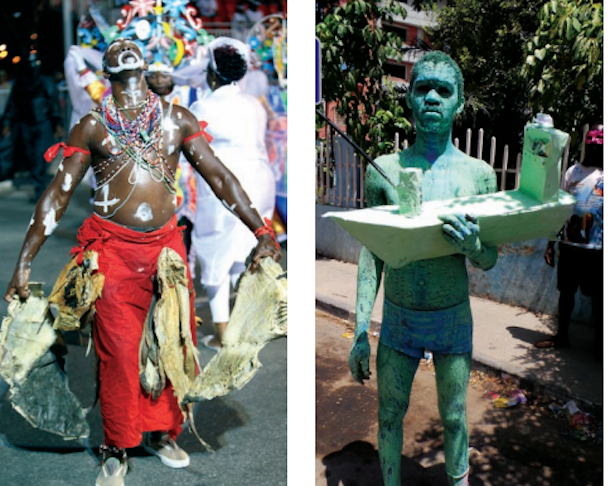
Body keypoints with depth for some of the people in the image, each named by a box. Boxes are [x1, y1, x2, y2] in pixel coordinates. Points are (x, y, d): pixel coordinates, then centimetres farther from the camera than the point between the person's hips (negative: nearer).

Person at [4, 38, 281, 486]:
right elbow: (58, 195, 4)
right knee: (119, 349, 0)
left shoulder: (177, 119, 10)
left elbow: (219, 176, 6)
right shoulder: (92, 126, 6)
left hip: (167, 242, 2)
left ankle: (163, 432, 27)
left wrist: (262, 233, -2)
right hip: (114, 247, -2)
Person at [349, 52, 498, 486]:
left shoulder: (478, 173, -7)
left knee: (454, 418, 16)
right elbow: (372, 255, -1)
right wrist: (361, 331, -3)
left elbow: (489, 261, 0)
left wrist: (472, 246, -25)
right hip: (397, 320, 1)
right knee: (389, 416, 14)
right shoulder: (383, 170, -6)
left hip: (453, 320, 0)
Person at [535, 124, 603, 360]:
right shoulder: (572, 172, 6)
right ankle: (562, 335, 26)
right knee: (566, 290, 12)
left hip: (595, 248, -3)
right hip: (569, 244, 3)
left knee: (597, 296, 5)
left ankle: (599, 342, 18)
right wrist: (550, 244, 8)